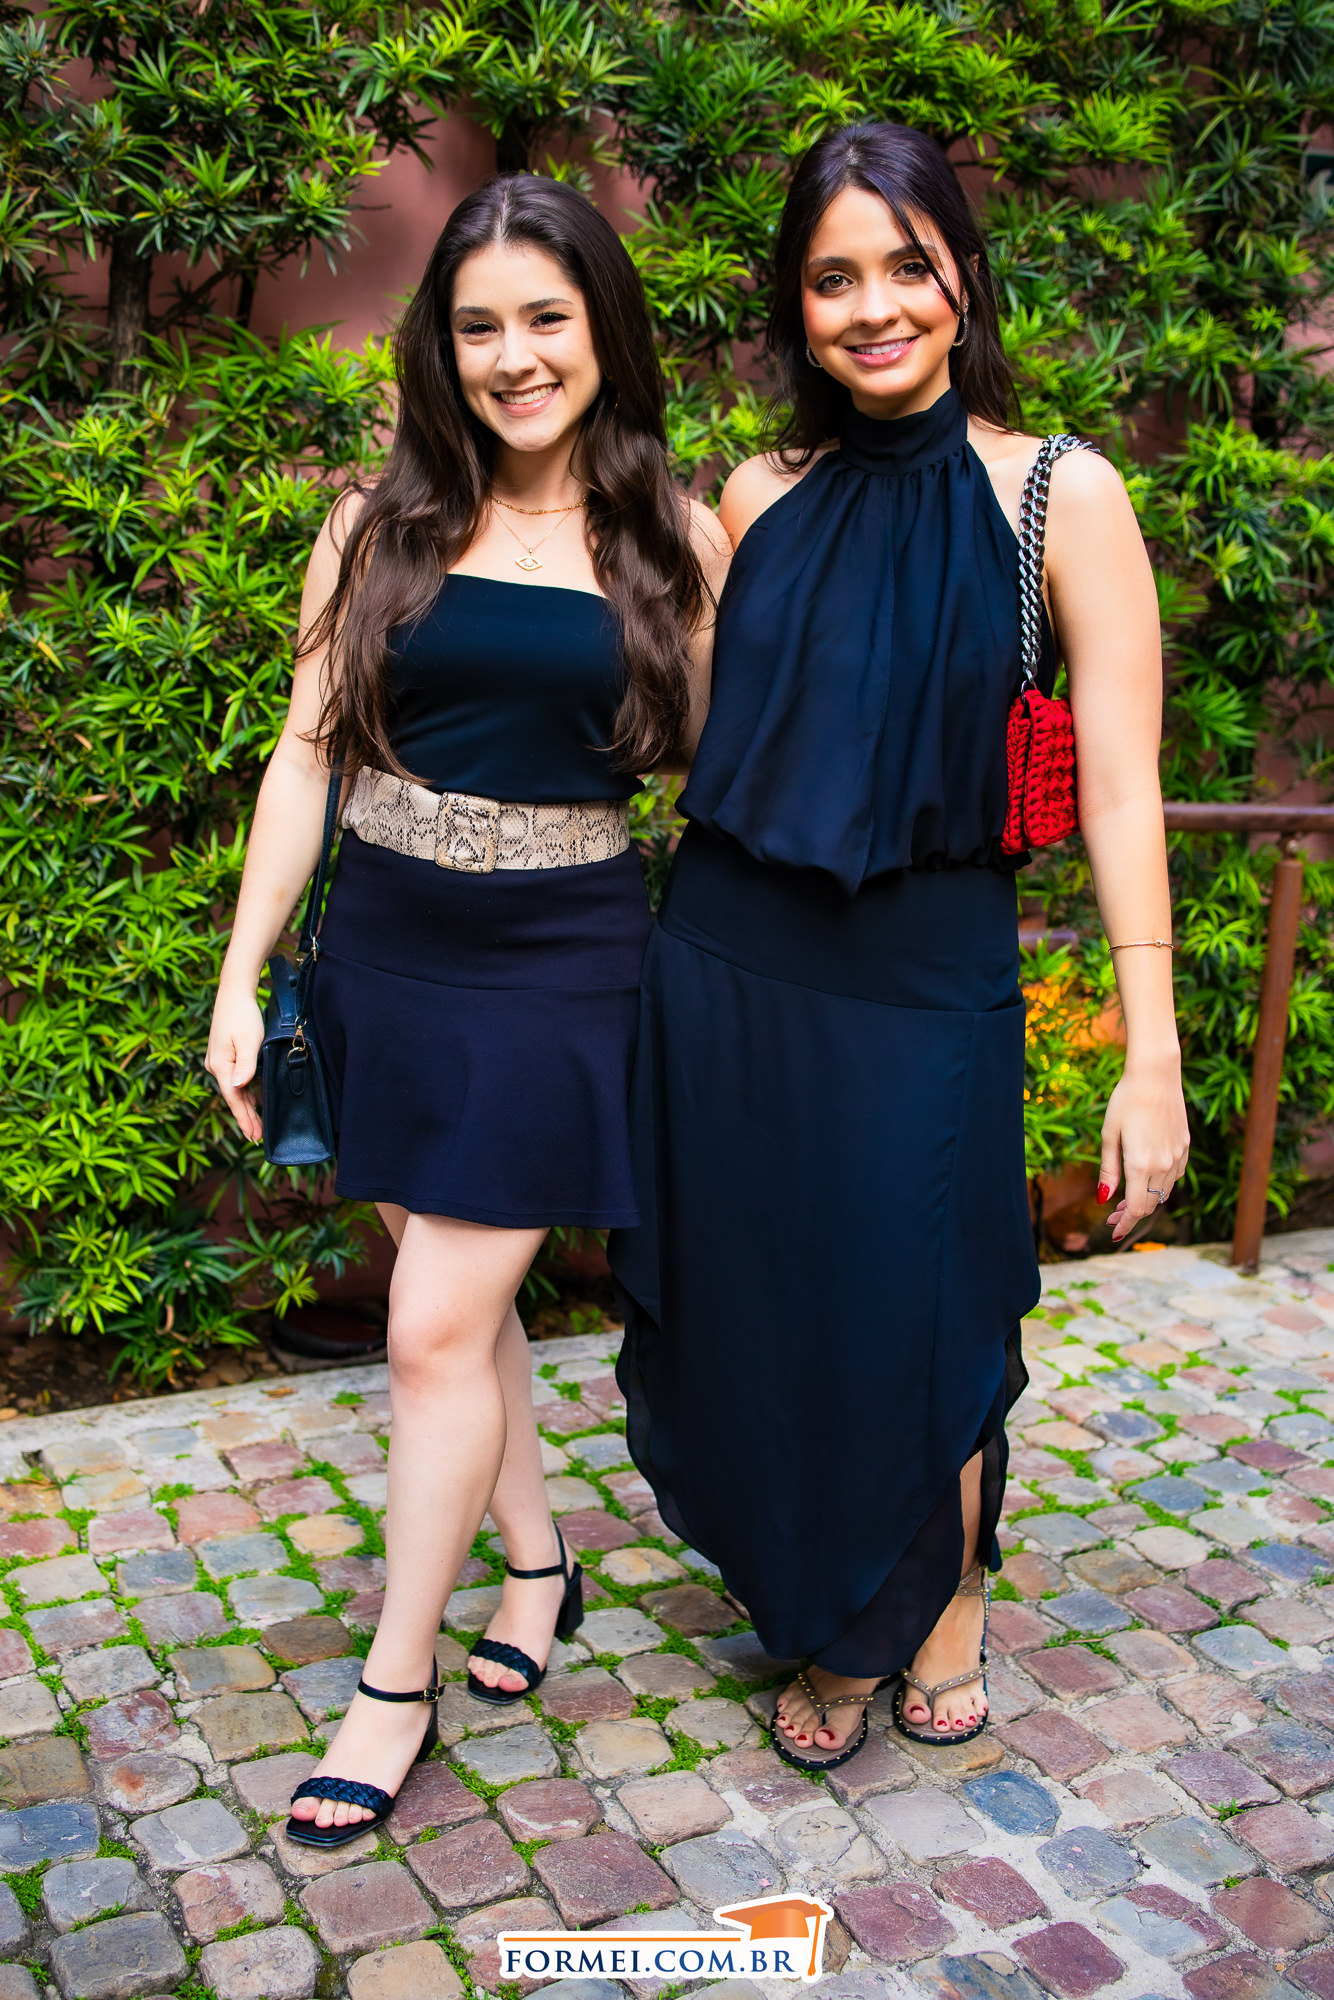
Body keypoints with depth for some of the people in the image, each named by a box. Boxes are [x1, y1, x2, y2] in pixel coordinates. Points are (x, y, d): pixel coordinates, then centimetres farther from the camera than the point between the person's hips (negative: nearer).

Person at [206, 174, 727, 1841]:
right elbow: (306, 755, 4)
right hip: (382, 950, 3)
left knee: (439, 1327, -2)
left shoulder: (672, 543, -1)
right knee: (461, 1297, 13)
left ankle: (395, 1685, 17)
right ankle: (539, 1562, 37)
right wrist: (241, 979, 2)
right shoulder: (383, 524, 3)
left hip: (558, 959, -3)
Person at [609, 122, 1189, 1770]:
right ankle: (827, 1619, 41)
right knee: (752, 1313, 13)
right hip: (725, 967, 4)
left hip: (922, 976, -4)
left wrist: (1153, 1051, -12)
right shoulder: (762, 494, 6)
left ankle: (944, 1593, 41)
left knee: (912, 1325, 7)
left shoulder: (1059, 494, -6)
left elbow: (1120, 787, -9)